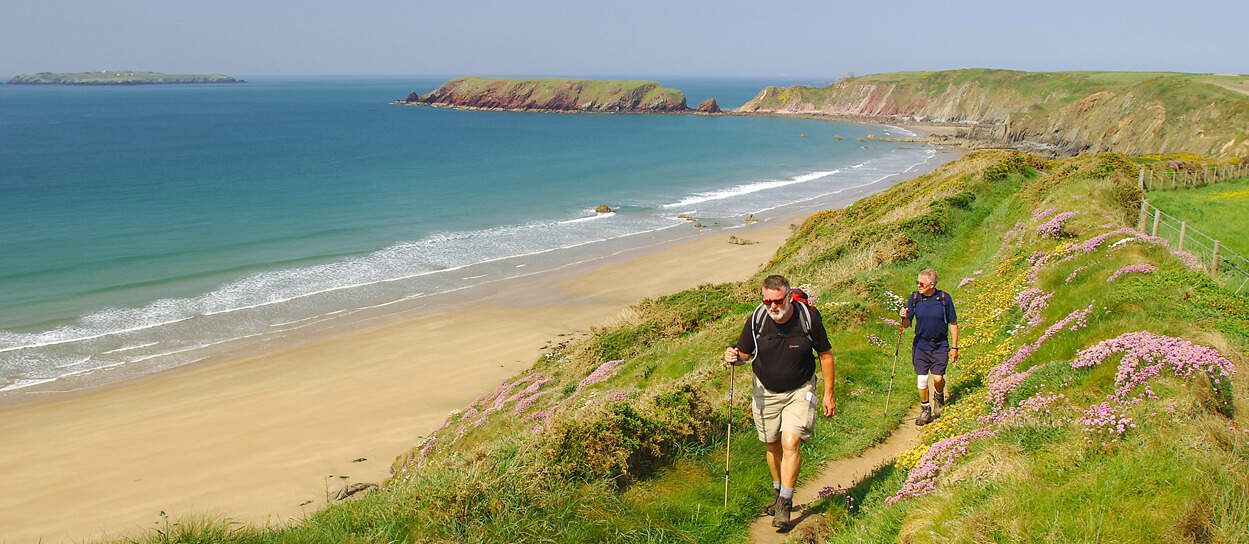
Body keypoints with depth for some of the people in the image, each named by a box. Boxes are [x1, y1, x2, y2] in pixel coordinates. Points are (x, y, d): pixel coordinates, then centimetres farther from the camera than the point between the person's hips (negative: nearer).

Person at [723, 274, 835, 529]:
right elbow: (745, 354, 2)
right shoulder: (756, 320, -13)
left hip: (799, 391, -3)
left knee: (790, 443, -17)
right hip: (766, 391, 3)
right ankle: (780, 493, 34)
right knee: (773, 446, 12)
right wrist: (734, 358, -23)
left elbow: (826, 355, -3)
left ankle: (785, 504, -8)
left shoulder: (808, 317, -16)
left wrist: (828, 393, -1)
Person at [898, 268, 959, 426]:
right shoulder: (915, 298, -2)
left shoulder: (944, 298, -7)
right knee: (921, 380, 1)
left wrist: (954, 348, 0)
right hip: (920, 345, 2)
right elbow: (907, 325, 3)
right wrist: (904, 318, -21)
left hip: (940, 346, -2)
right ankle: (925, 410, 21)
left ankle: (939, 396, 27)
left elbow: (953, 324, 1)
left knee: (937, 379, -8)